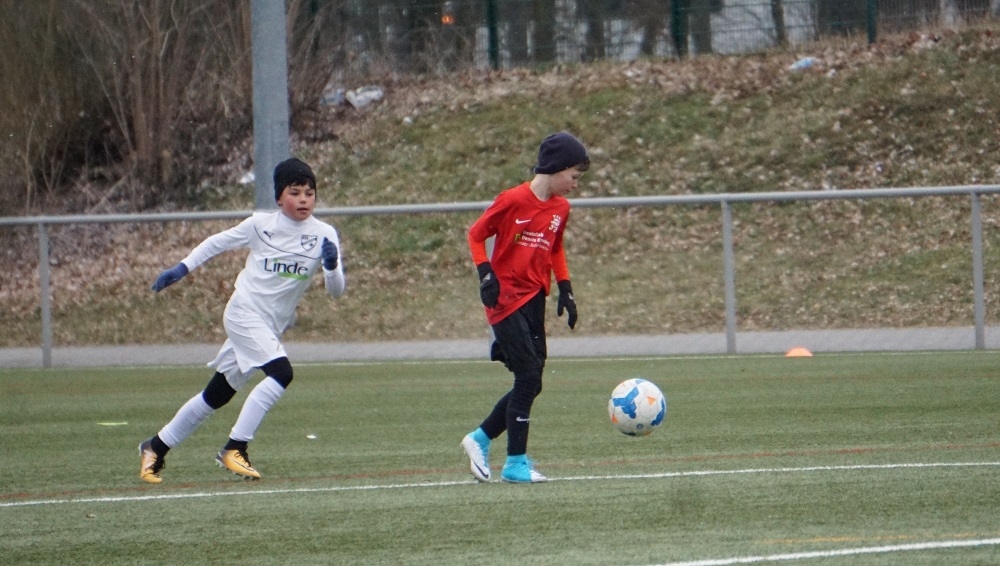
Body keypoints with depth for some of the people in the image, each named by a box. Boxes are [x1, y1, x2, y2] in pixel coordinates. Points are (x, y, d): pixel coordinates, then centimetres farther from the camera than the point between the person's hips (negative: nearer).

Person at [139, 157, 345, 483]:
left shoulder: (324, 235, -2)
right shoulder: (261, 224, -6)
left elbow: (335, 291, -6)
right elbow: (218, 243, 9)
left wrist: (332, 267, -26)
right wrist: (181, 269, 5)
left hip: (272, 328, 4)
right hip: (244, 313, -4)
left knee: (217, 395, 12)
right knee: (281, 373, -26)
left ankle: (156, 448, 27)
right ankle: (234, 449, -21)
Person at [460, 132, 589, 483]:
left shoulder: (560, 209, 8)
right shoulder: (513, 201, -12)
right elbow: (476, 234, -4)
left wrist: (565, 289, 14)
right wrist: (485, 274, -15)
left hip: (534, 300, 7)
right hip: (506, 300, -7)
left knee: (531, 382, 7)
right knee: (529, 378, -12)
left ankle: (480, 439, 24)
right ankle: (516, 463, -5)